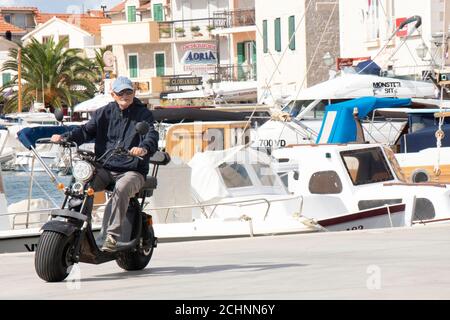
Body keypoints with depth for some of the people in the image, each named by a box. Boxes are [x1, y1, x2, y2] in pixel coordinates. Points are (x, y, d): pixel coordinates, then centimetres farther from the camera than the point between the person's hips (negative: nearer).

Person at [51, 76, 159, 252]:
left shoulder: (143, 114, 3)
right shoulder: (104, 113, 14)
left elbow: (152, 136, -14)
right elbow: (87, 130, 6)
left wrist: (144, 148, -38)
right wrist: (65, 137, -14)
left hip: (132, 171, -4)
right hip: (104, 168, 4)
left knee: (121, 189, -37)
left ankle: (112, 236, -39)